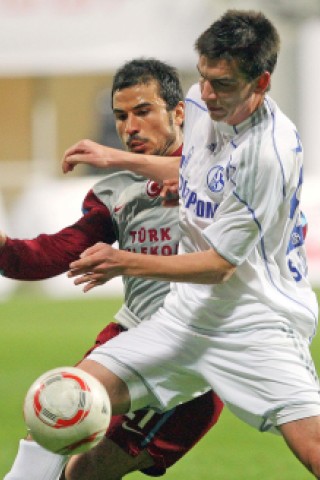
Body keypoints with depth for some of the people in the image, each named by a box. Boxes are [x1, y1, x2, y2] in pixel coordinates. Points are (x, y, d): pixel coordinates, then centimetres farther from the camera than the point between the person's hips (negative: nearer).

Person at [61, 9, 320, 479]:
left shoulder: (272, 153, -22)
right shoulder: (201, 103, 1)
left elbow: (220, 264, -17)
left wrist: (126, 263, -22)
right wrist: (119, 159, 24)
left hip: (259, 325, -7)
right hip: (189, 314, 7)